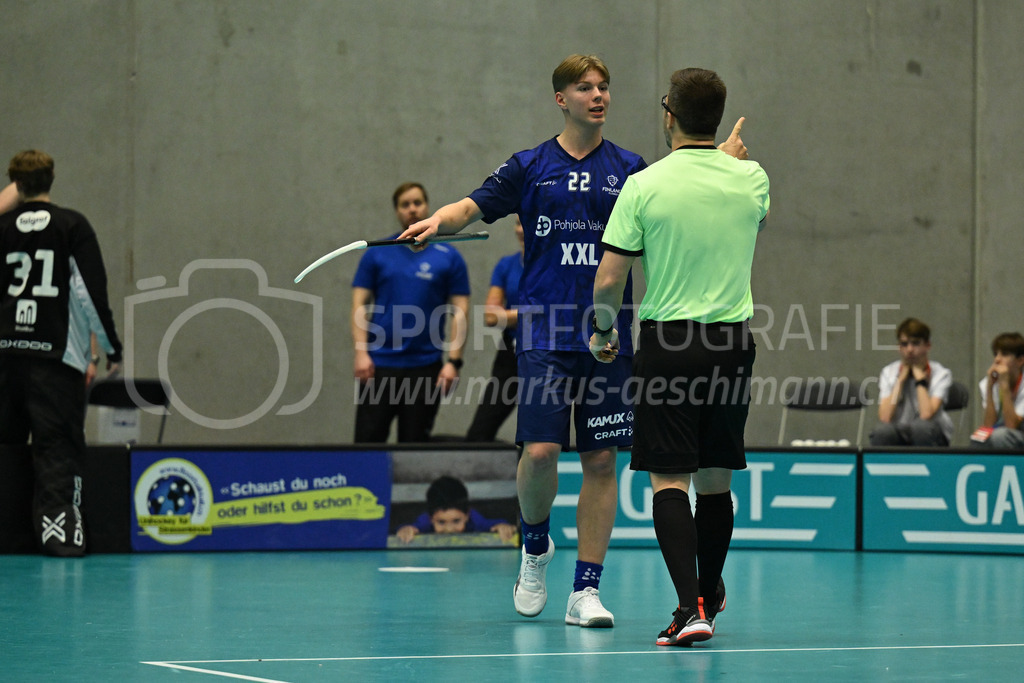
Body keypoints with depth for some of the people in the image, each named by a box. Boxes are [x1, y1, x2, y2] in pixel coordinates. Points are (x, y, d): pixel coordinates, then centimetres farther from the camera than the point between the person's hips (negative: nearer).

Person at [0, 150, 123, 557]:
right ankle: (57, 527, -13)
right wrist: (111, 345, 0)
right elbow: (91, 291, -6)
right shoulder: (72, 226, -2)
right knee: (57, 445, -4)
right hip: (55, 352, -3)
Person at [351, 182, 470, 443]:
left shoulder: (449, 257, 4)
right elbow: (360, 305, 4)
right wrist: (361, 352, -8)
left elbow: (460, 312, 2)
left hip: (425, 366, 0)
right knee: (368, 441, -5)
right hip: (379, 364, 0)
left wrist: (454, 361, -7)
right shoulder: (376, 254, 6)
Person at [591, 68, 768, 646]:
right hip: (734, 339, 4)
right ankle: (710, 595, 31)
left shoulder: (644, 186, -9)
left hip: (667, 341, -3)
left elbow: (608, 280, -9)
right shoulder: (751, 179, 0)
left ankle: (690, 606, -17)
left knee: (670, 479, -3)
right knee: (715, 479, 15)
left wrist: (605, 332, 11)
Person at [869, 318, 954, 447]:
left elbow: (926, 414, -23)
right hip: (899, 435, 1)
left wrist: (920, 379, -14)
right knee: (882, 431, -33)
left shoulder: (941, 374, -6)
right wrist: (900, 380, -11)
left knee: (920, 426, -36)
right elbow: (885, 418, -14)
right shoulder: (888, 372, 1)